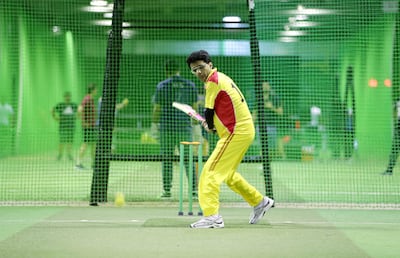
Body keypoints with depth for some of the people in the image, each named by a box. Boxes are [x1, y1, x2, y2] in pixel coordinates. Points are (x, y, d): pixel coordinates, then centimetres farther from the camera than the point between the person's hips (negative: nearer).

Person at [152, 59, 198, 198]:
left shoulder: (162, 86, -1)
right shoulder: (190, 85, 5)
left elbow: (157, 108, 0)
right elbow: (194, 108, 6)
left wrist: (154, 125, 10)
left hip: (166, 126, -1)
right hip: (185, 126, 2)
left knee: (167, 159, 3)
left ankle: (167, 190, 2)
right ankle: (194, 188, -3)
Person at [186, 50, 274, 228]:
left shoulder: (213, 81, -13)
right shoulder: (221, 77, 16)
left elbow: (208, 111, -9)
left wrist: (209, 126, 11)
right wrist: (212, 125, 9)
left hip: (236, 133, -10)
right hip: (245, 130, 10)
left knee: (210, 172, -12)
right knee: (227, 173, 24)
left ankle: (212, 217, -20)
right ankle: (260, 202, 35)